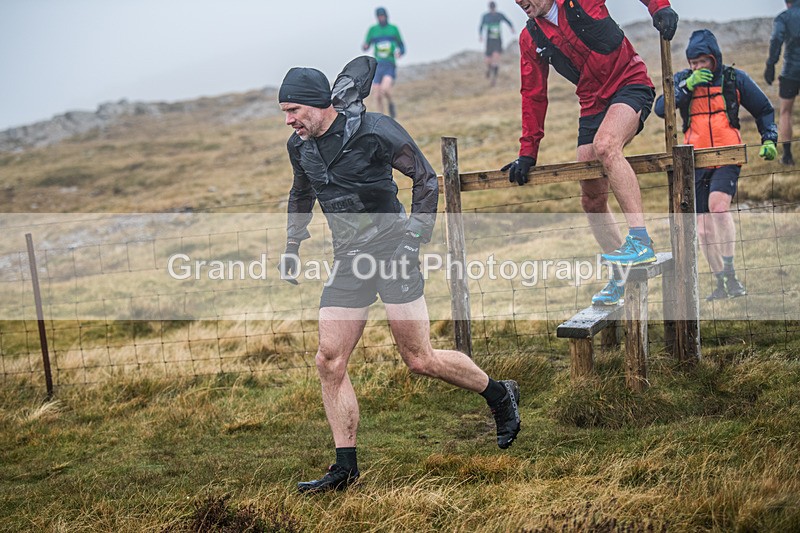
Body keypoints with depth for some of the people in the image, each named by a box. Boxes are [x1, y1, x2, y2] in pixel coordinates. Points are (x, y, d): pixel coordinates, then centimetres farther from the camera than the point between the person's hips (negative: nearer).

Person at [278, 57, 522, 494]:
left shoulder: (374, 131, -14)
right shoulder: (299, 146, 6)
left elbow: (426, 178, -6)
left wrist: (414, 239, -10)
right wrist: (292, 245, 21)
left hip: (391, 249, -6)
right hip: (347, 261, 6)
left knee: (419, 360, -6)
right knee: (329, 362, -3)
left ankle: (500, 396, 18)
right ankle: (345, 467, 5)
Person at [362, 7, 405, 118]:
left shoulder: (393, 29, 7)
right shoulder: (373, 30, 8)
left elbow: (401, 45, 15)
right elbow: (366, 47, 11)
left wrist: (400, 52, -8)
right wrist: (364, 46, -14)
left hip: (390, 65, -2)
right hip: (378, 66, 2)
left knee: (385, 88, -26)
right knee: (378, 96, -2)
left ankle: (390, 104, 3)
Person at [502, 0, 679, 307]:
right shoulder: (531, 39, 5)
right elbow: (533, 96, 9)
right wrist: (527, 153, 7)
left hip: (630, 84, -6)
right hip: (592, 104, 6)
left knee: (604, 145, -35)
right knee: (591, 199, 1)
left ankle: (641, 240, -37)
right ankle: (621, 279, 15)